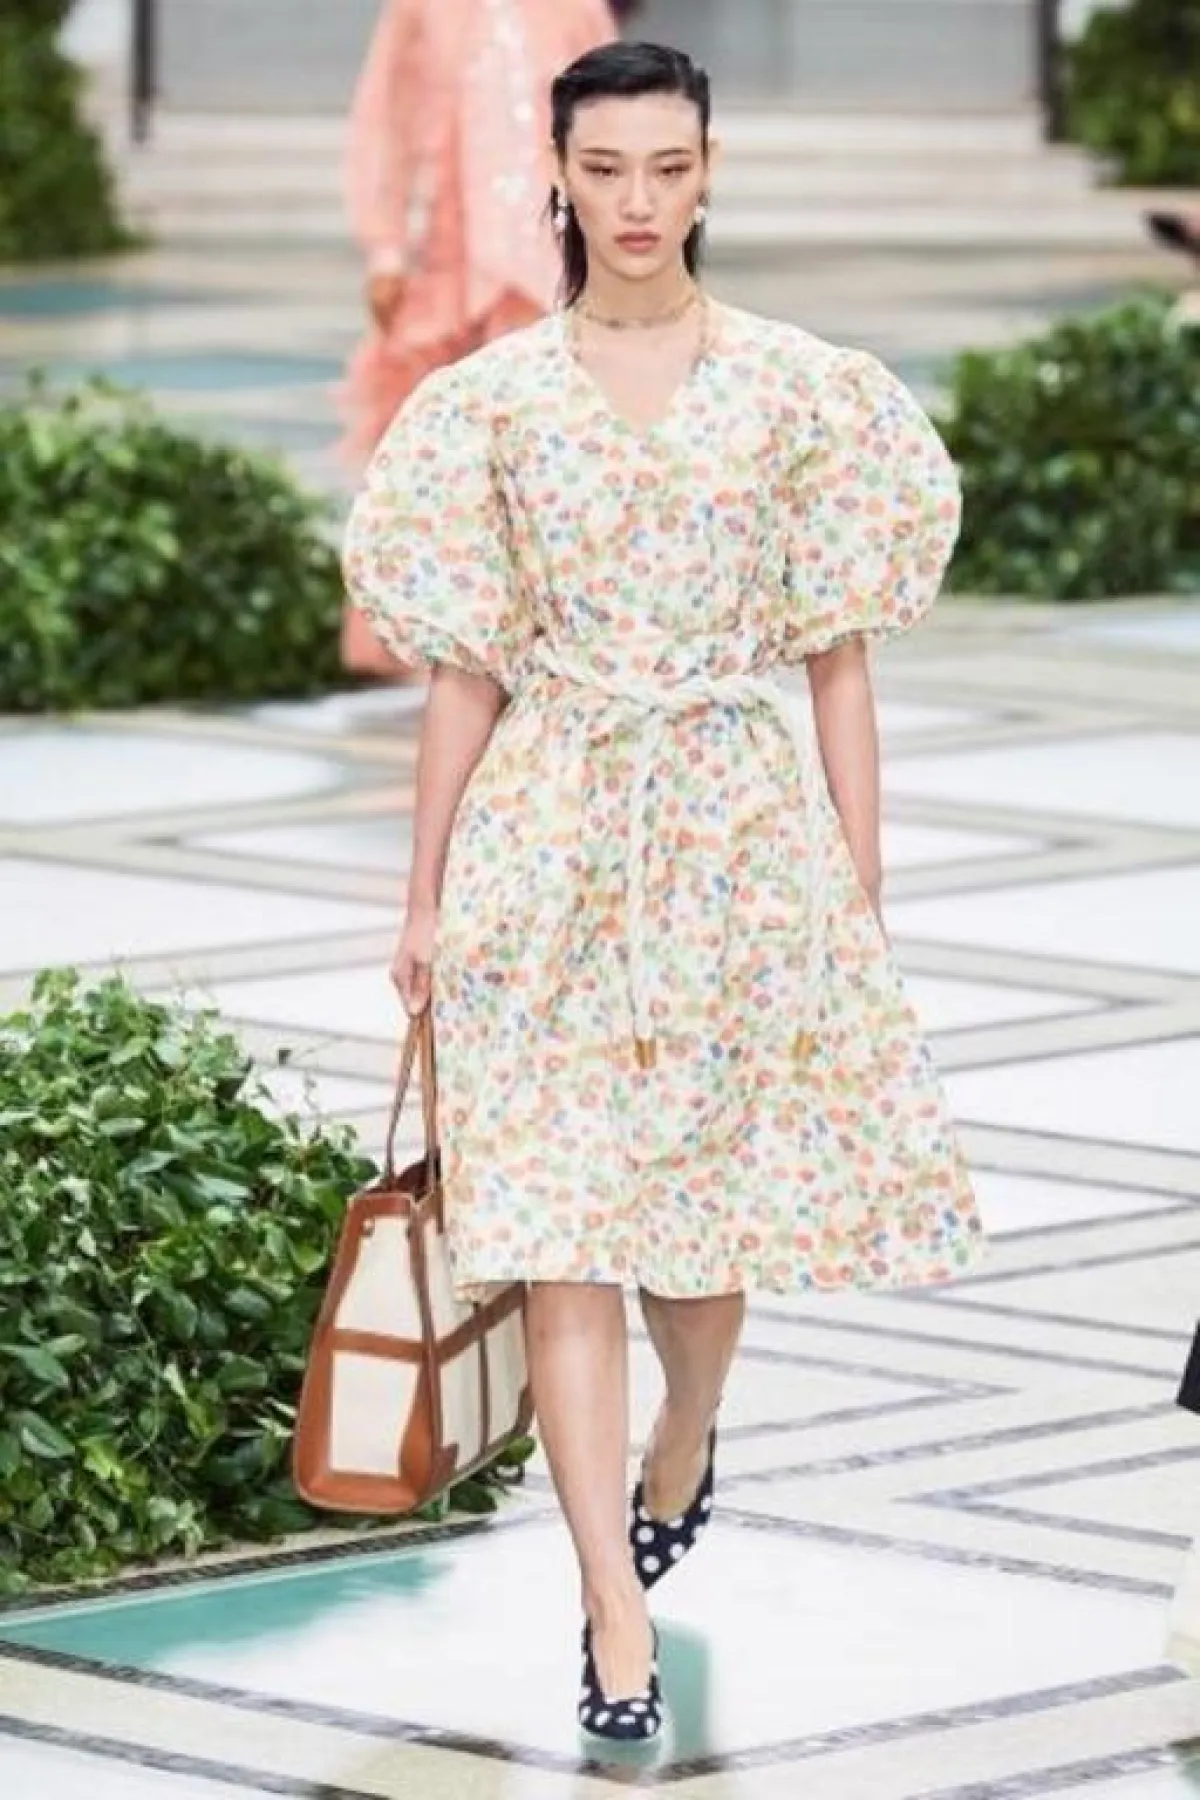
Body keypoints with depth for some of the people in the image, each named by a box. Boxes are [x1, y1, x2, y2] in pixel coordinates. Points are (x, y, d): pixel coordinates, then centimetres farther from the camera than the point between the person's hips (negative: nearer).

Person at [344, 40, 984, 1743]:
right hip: (553, 837, 0)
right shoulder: (495, 400, 2)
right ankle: (617, 1612, -6)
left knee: (711, 1205, 11)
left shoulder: (796, 387, 1)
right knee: (560, 1226, -7)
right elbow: (467, 671, 6)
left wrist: (862, 888, 2)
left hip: (742, 833, 0)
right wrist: (427, 898, 5)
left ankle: (681, 1457, 41)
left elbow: (839, 656, 3)